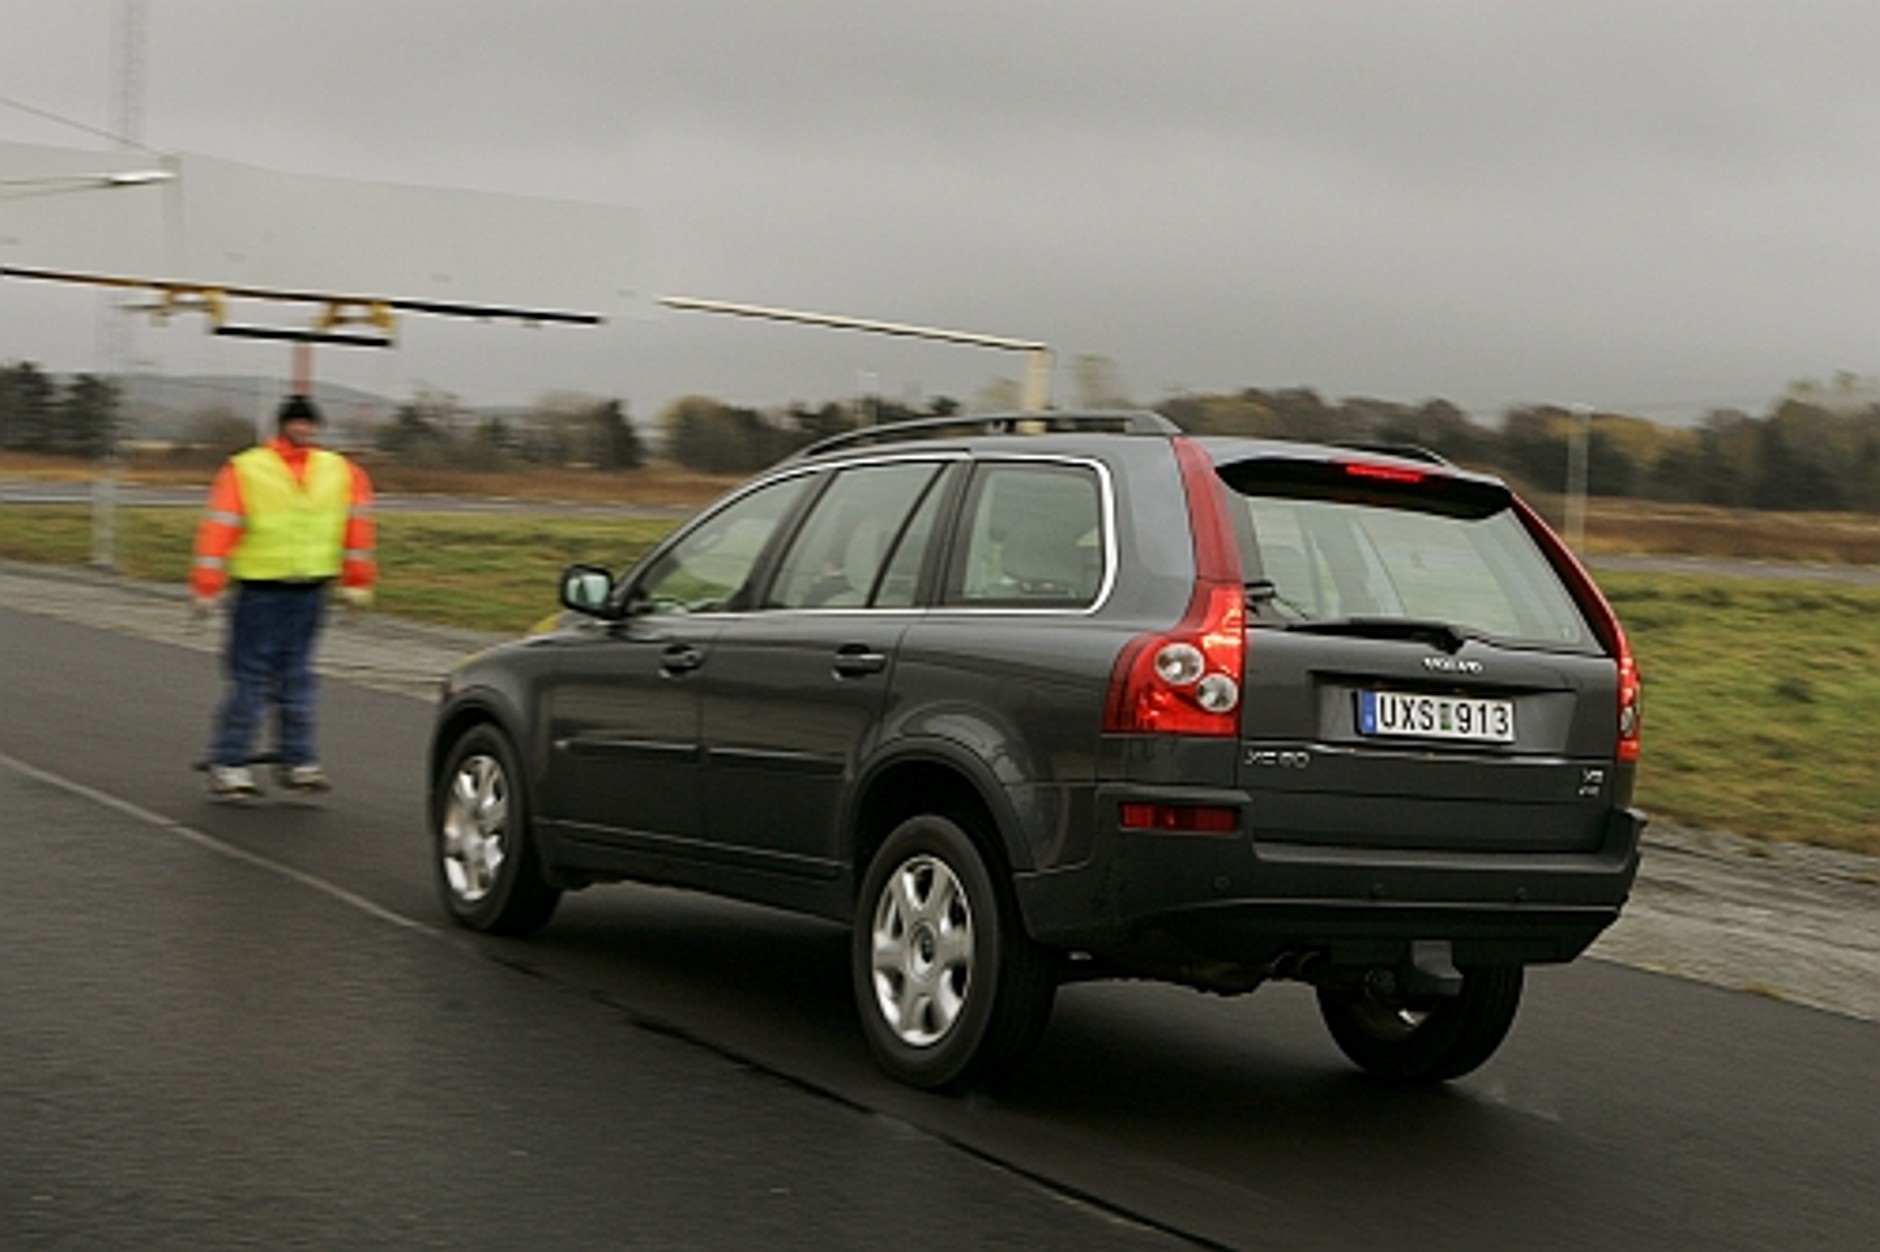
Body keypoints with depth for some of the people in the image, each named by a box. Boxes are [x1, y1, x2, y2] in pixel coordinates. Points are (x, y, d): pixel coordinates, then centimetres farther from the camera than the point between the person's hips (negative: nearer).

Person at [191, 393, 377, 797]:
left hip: (310, 590, 3)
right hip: (258, 590, -3)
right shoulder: (244, 471, -2)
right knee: (249, 677, -1)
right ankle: (229, 764, 3)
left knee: (297, 677, 7)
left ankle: (296, 760, 14)